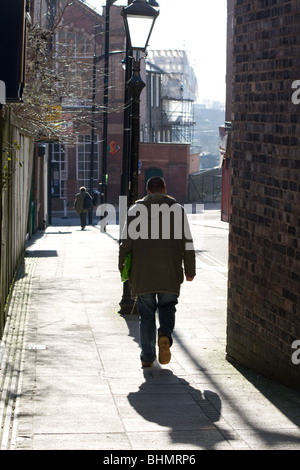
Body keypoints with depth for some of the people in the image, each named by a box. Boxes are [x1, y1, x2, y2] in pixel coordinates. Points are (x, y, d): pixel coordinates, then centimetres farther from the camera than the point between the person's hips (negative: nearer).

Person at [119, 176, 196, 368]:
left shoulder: (136, 209, 5)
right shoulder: (177, 209, 6)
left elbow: (126, 241, 1)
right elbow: (187, 242, 5)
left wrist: (122, 266, 9)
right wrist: (190, 270, 10)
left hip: (142, 273, 0)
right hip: (170, 273, 0)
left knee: (146, 313, 9)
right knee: (167, 307, 15)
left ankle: (147, 356, 8)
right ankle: (165, 335, -15)